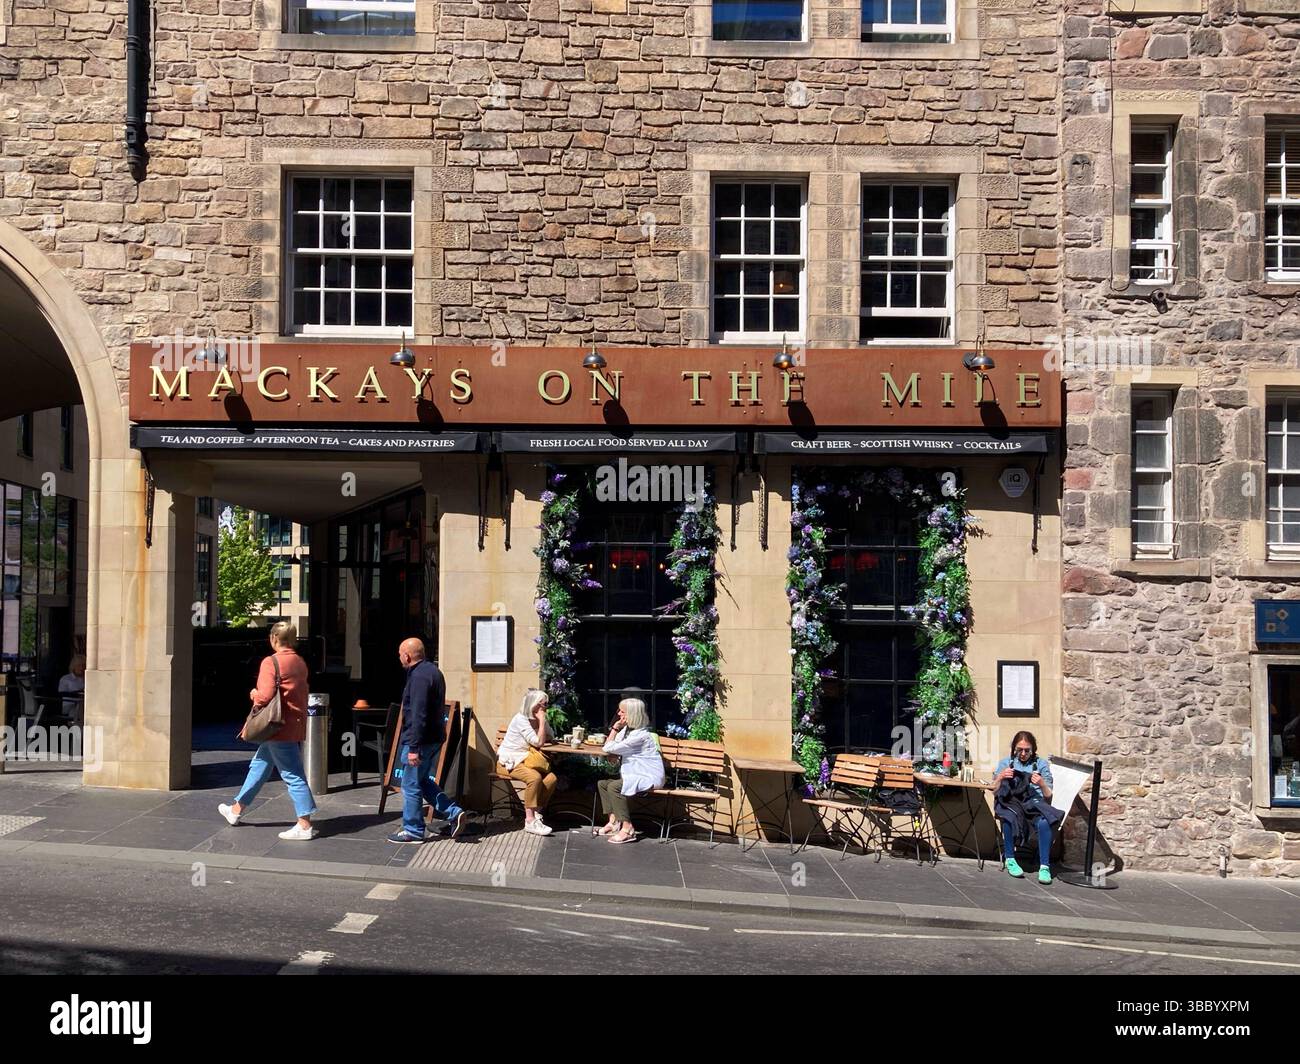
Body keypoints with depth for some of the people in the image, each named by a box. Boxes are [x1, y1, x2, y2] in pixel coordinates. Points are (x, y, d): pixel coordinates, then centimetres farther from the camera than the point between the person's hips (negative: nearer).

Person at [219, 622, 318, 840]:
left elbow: (265, 696, -22)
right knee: (259, 766, 21)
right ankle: (236, 810, 34)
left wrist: (253, 694, 0)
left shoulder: (270, 662, -15)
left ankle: (305, 826, -4)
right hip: (295, 726, 9)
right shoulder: (300, 663, 10)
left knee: (293, 775, -7)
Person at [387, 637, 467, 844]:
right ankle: (454, 813, 12)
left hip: (420, 739, -10)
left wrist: (414, 747, -24)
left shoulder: (420, 676, -19)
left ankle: (413, 831, 11)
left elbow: (418, 715, -25)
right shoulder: (432, 670, 13)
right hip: (434, 737, 10)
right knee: (422, 781, 19)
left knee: (411, 784, 2)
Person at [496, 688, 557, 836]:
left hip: (525, 761, 8)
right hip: (508, 762, -8)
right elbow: (539, 742, -21)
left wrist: (542, 721, 0)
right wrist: (541, 720, -17)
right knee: (535, 777, -33)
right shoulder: (521, 719, -17)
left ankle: (536, 813, -7)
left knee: (551, 778, -16)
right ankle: (530, 821, -30)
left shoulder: (536, 719, 9)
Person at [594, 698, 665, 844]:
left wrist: (615, 728, -11)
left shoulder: (640, 735, -23)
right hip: (635, 775, 11)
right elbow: (608, 746, 9)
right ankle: (614, 822, 4)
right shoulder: (627, 729, 8)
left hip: (649, 777, -11)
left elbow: (609, 748, -21)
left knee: (614, 787, -27)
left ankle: (627, 829, -23)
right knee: (602, 783, 8)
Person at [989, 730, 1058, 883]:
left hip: (1034, 803, 0)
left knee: (1044, 823, -35)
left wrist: (1042, 784, -12)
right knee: (1009, 818, -37)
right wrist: (1000, 777, -10)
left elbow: (1048, 796, 10)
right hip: (1010, 803, 0)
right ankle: (1010, 860, -22)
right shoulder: (1005, 763, 17)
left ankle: (1044, 867, -30)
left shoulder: (1042, 764, 15)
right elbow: (994, 790, 10)